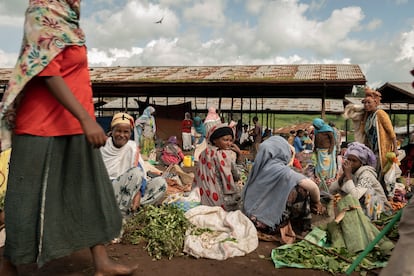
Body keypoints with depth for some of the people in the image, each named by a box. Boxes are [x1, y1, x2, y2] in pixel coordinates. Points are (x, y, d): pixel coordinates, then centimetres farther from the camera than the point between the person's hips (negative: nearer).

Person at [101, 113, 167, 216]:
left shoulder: (133, 147, 1)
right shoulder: (102, 147, -4)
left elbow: (141, 172, -7)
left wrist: (138, 194, -22)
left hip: (126, 191, 4)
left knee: (161, 183, -13)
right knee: (135, 172, -29)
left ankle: (128, 209, -23)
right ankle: (119, 213, -24)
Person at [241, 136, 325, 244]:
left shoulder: (259, 167, 0)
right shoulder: (282, 170, -21)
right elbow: (313, 187, -19)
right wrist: (317, 202, 0)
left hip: (251, 217, 8)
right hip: (268, 224, -8)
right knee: (302, 189, -5)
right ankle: (305, 227, 14)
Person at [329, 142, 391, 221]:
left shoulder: (366, 175, -21)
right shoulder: (351, 174, 0)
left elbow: (355, 196, -38)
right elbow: (331, 190, -9)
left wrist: (348, 174, -28)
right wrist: (344, 174, -18)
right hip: (361, 209, 6)